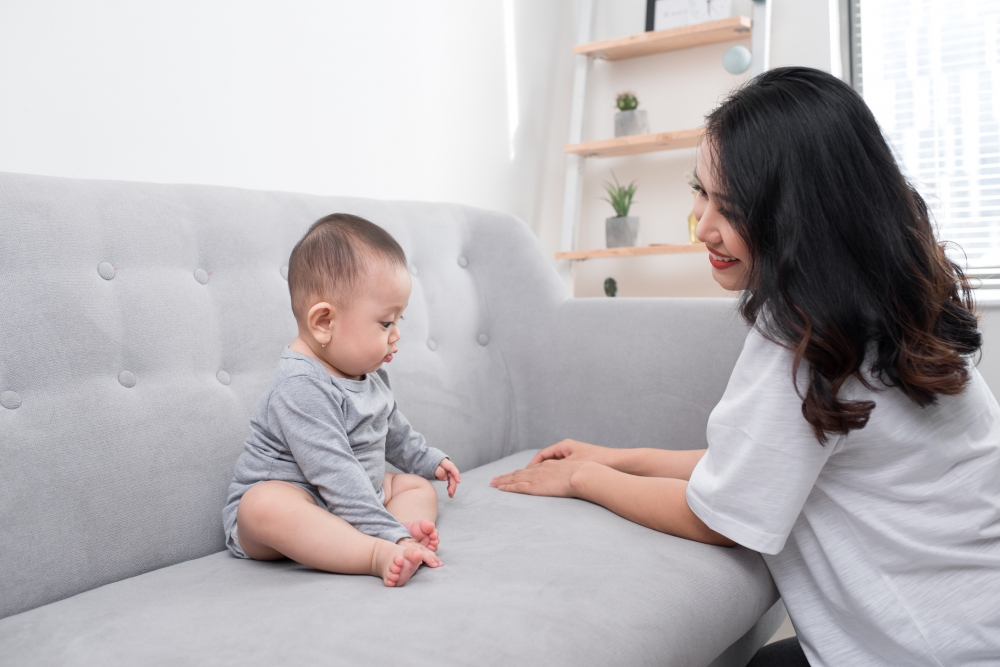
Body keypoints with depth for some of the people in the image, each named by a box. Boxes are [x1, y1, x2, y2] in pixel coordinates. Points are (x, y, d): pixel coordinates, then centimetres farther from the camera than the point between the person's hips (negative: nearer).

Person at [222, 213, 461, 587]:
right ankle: (379, 555, -48)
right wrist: (387, 534, -36)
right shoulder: (302, 388, -26)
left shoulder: (368, 372, 6)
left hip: (354, 501, 10)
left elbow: (391, 427, 27)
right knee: (266, 504, -38)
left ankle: (407, 526, -29)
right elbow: (336, 475, -33)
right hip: (289, 499, -9)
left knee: (418, 486, 5)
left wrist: (426, 460, 37)